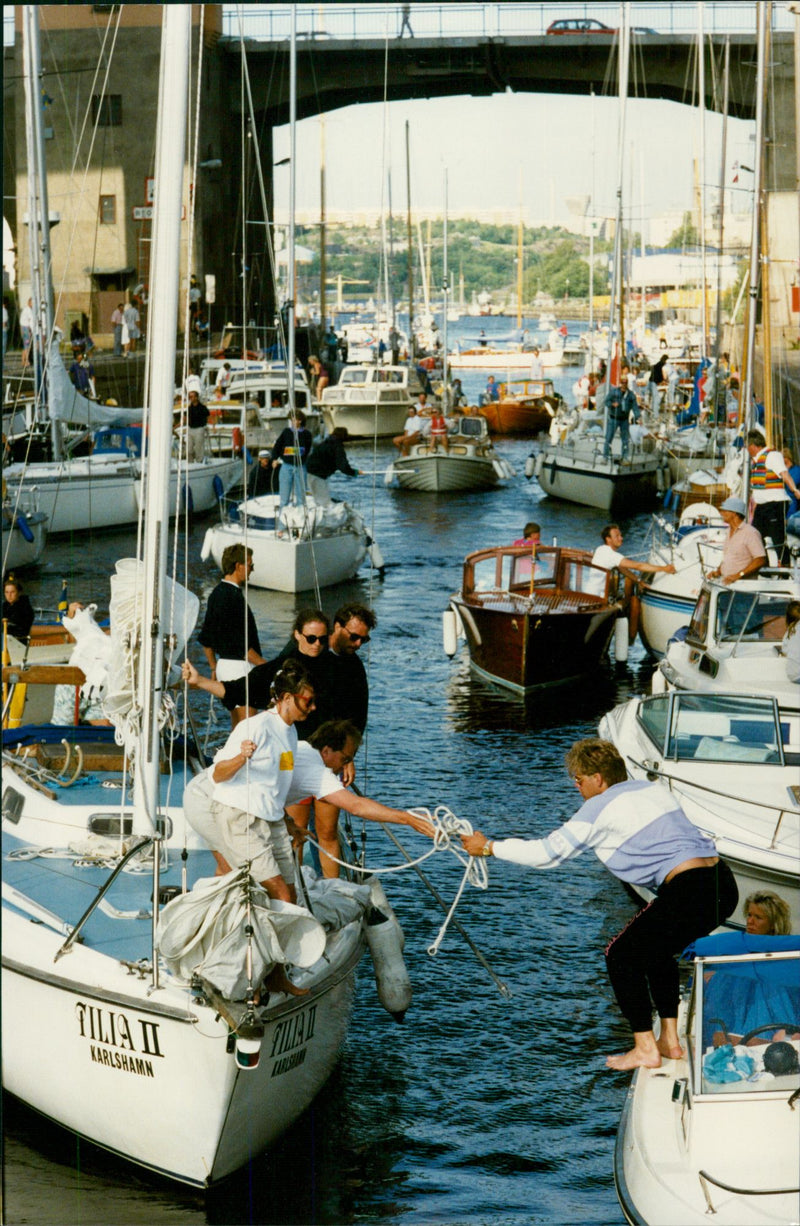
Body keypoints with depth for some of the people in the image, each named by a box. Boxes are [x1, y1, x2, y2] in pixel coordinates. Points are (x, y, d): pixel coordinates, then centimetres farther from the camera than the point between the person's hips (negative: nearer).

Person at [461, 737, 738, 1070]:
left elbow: (549, 852, 3)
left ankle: (645, 1049, 11)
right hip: (723, 884, 9)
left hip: (689, 891, -9)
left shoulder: (601, 808, -1)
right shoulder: (652, 789, 21)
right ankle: (670, 1040, 28)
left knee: (621, 956, 8)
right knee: (654, 949, 28)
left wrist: (489, 847, 12)